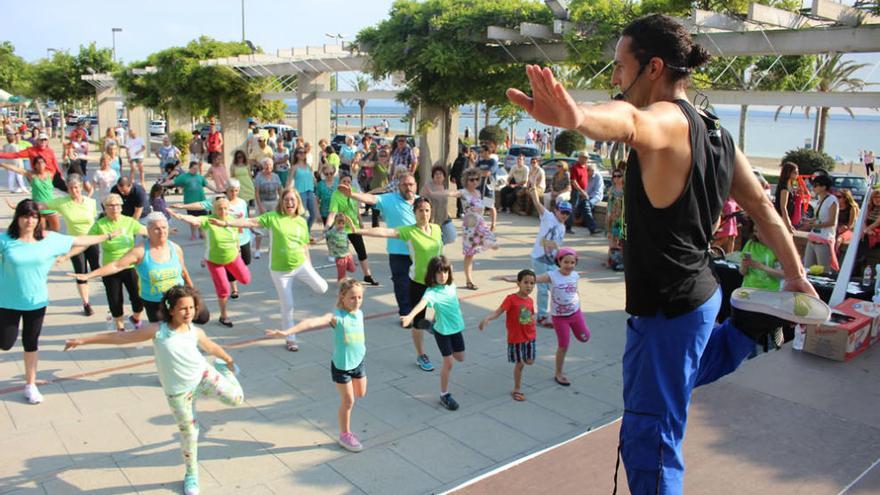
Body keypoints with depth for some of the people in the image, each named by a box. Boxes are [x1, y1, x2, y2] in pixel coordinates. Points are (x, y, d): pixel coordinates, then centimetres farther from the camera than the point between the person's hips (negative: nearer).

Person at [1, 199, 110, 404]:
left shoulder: (49, 239, -5)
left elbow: (78, 241, 4)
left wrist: (107, 236, 8)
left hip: (36, 302, 2)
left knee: (31, 342, 13)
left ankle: (30, 385, 27)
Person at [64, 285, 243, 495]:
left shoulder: (196, 332, -9)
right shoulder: (157, 330, -16)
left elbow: (212, 347, 11)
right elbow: (121, 337, -12)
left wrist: (229, 360, 26)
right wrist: (84, 340, -10)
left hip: (202, 374, 1)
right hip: (178, 391, -1)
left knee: (236, 398, -14)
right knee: (188, 432, 8)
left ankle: (222, 368, 19)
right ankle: (191, 474, 32)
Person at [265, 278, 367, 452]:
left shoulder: (359, 313, -5)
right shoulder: (336, 317, -25)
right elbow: (312, 322, -37)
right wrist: (287, 332, -48)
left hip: (359, 361, 5)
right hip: (341, 365, -5)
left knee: (360, 394, 20)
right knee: (348, 401, 7)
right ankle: (345, 435, 29)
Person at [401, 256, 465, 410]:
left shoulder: (451, 285, -4)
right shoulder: (432, 292, -25)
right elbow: (422, 303, -46)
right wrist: (410, 316, -61)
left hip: (456, 327, 6)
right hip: (442, 331, -6)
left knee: (460, 358, 19)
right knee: (448, 362, -3)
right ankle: (444, 395, 14)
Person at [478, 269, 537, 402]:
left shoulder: (530, 300, 0)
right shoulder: (511, 299, -18)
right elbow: (498, 312, -25)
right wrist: (486, 319, -41)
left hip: (530, 337, 5)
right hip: (516, 338, -5)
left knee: (530, 362, 10)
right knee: (519, 364, 5)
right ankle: (517, 390, 22)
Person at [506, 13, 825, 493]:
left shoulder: (670, 120, -22)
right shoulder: (714, 135, 7)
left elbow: (631, 123, -48)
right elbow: (762, 206, 14)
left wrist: (576, 115, -69)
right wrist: (795, 276, 22)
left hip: (667, 310, -10)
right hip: (698, 293, 10)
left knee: (648, 439, 0)